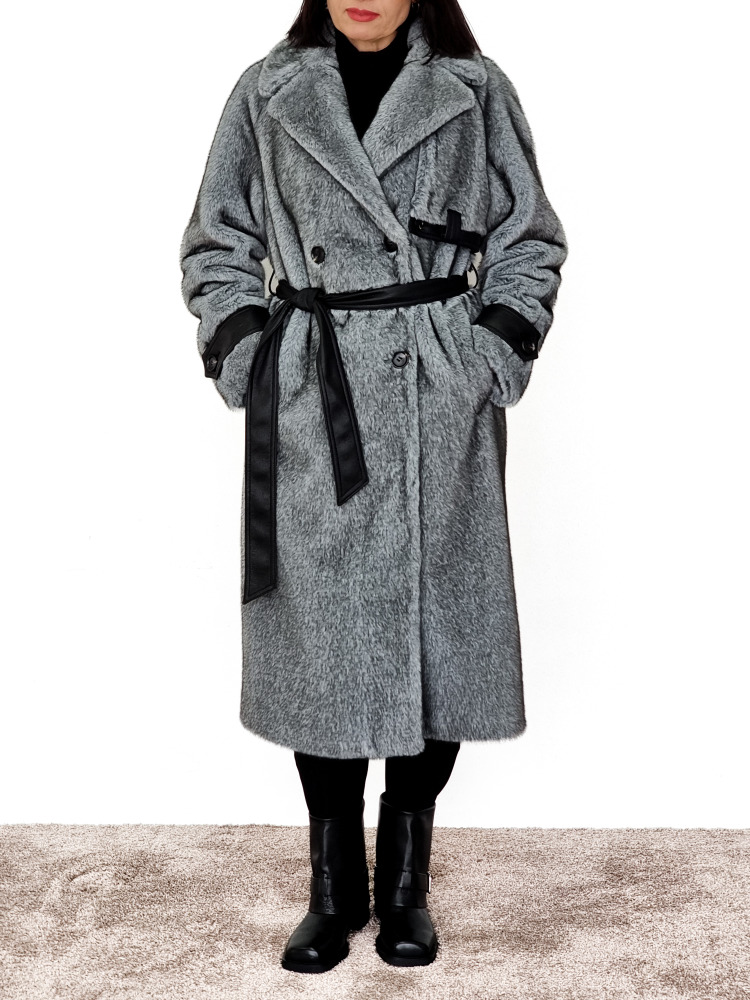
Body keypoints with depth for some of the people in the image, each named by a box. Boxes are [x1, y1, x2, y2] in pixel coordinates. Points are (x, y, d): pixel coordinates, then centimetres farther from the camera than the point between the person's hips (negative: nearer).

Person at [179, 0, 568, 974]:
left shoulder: (477, 91, 7)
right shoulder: (267, 92, 9)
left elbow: (529, 244, 10)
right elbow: (217, 246, 12)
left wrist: (491, 363, -2)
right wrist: (249, 365, -1)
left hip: (440, 409, 0)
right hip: (309, 414, 1)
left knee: (436, 635, 3)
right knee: (318, 641, 3)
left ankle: (406, 880, 23)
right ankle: (334, 885, 21)